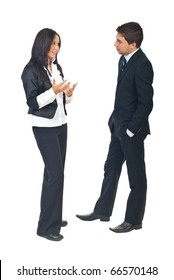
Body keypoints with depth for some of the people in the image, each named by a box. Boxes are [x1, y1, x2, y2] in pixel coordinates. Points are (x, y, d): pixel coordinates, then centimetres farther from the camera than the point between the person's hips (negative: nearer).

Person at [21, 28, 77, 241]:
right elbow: (32, 102, -15)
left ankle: (53, 217, 22)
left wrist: (68, 93, -5)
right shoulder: (31, 70, -12)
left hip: (61, 123, 7)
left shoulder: (56, 68, 9)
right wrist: (53, 91, -25)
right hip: (44, 127, -7)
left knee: (56, 171, 11)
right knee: (55, 172, -9)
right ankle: (46, 226, -1)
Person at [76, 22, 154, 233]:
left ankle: (133, 220, 18)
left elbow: (146, 103, -21)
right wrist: (115, 120, 11)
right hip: (118, 126, 9)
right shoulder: (124, 60, 6)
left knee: (136, 176, 5)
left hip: (132, 130, -9)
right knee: (111, 169, 18)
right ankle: (102, 211, 31)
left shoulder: (142, 66, -21)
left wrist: (131, 130, -17)